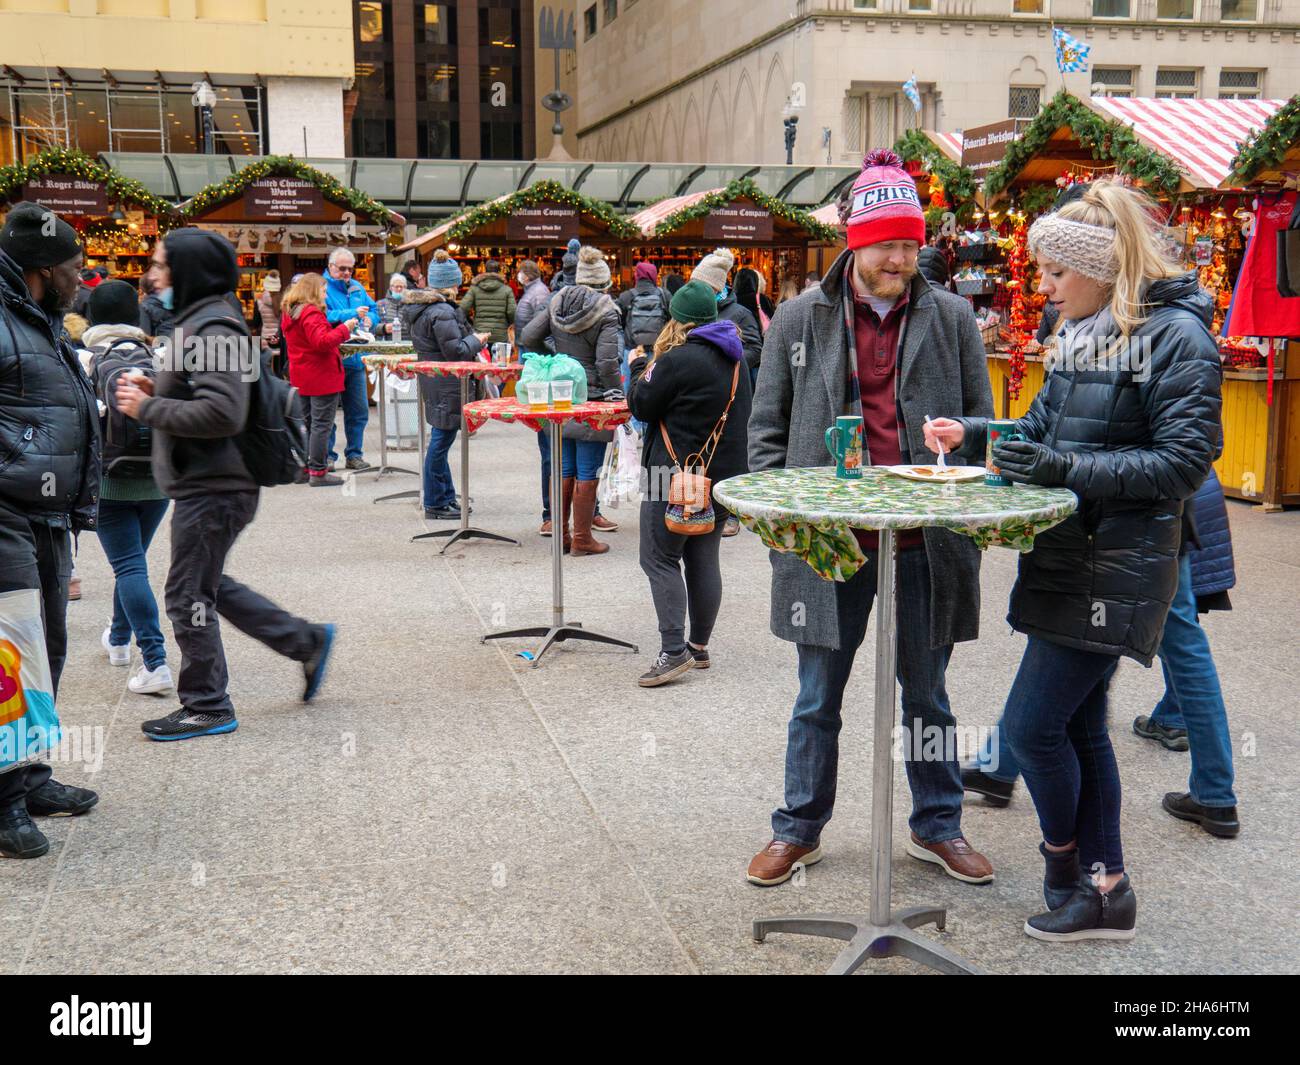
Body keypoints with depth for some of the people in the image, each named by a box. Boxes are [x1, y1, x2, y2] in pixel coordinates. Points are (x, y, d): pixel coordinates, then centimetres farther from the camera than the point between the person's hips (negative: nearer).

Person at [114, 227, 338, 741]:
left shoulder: (213, 329, -19)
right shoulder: (199, 320, 13)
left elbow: (223, 412, -28)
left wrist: (148, 409, -19)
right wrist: (156, 391, 7)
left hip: (213, 490, -10)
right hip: (207, 484, 10)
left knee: (188, 594, 1)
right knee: (207, 585, 20)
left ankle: (206, 707, 15)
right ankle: (306, 641, 25)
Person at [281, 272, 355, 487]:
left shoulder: (289, 313, 13)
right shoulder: (311, 313, -17)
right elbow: (322, 342, -26)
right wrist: (344, 329, -18)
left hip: (301, 377, 10)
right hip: (322, 376, -9)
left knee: (307, 424, 17)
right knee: (321, 425, -5)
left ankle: (304, 468, 21)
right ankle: (318, 472, -5)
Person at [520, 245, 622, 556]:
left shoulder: (558, 303, 5)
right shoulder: (605, 313, -12)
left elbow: (528, 338, 6)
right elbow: (607, 362, -17)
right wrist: (617, 398, -7)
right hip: (592, 401, -6)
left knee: (564, 469, 15)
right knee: (587, 473, 1)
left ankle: (560, 533, 22)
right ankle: (582, 539, 6)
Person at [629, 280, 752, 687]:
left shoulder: (678, 360, -17)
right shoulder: (734, 359, 10)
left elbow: (642, 407, -8)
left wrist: (640, 369, 10)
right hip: (722, 472, 8)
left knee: (660, 559, -2)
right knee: (704, 559, 13)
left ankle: (674, 651, -8)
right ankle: (699, 646, 19)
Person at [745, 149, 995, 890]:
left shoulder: (952, 318, 3)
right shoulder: (802, 319, 2)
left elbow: (982, 426, 9)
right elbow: (768, 428, 6)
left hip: (926, 543, 1)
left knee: (927, 696, 15)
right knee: (818, 701, 11)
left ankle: (938, 827, 32)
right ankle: (800, 830, 27)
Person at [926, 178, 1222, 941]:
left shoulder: (1176, 336, -13)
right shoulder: (1083, 334, 11)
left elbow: (1182, 464, -17)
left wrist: (1069, 470, -23)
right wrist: (978, 435, 0)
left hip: (1117, 570, -8)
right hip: (1068, 560, 8)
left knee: (1032, 722, -5)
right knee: (1079, 726, 13)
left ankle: (1067, 865, 20)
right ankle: (1106, 891, 26)